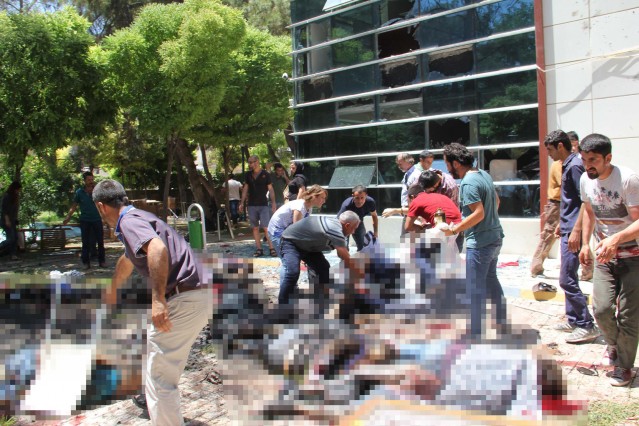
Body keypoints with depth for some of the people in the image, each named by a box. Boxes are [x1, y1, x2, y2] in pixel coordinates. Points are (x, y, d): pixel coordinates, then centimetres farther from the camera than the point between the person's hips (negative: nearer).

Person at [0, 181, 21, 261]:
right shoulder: (6, 196, -10)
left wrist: (15, 220, 14)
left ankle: (13, 255, 3)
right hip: (7, 220, -8)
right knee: (11, 239, -13)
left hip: (13, 220, 8)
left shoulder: (15, 197, 14)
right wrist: (7, 220, -20)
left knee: (15, 237, 2)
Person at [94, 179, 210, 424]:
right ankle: (151, 400, 56)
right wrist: (112, 289, 57)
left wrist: (158, 298, -34)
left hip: (181, 302, -11)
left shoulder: (129, 221, -9)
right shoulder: (139, 218, 22)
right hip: (194, 298, 11)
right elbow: (128, 259, 41)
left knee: (160, 376, -5)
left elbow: (158, 248, -32)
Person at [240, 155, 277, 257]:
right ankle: (259, 249, 9)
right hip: (252, 205, 4)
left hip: (263, 205, -4)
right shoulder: (248, 175, 9)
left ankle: (271, 248, -4)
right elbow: (245, 189, 13)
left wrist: (273, 203, -9)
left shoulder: (265, 175, -2)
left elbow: (270, 189, -2)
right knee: (255, 228, 5)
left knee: (266, 228, -10)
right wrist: (242, 202, 7)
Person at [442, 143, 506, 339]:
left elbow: (479, 213, -27)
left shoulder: (468, 183, -21)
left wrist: (455, 230, -23)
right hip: (495, 236, 10)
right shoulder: (484, 174, 8)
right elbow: (496, 201, 18)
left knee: (474, 289, -1)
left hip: (479, 242, -10)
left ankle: (475, 334, 7)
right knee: (491, 280, 25)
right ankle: (501, 322, 38)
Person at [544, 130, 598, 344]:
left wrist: (576, 230, -25)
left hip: (573, 231, -10)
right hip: (568, 230, 10)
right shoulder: (566, 166, 15)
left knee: (567, 280, -8)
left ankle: (587, 326, 0)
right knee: (568, 278, 15)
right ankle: (574, 320, 24)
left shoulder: (574, 166, -15)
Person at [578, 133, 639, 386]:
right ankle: (614, 343, 26)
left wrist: (616, 238, -41)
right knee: (601, 308, -5)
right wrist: (585, 243, 11)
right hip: (604, 255, 5)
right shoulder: (586, 181, -1)